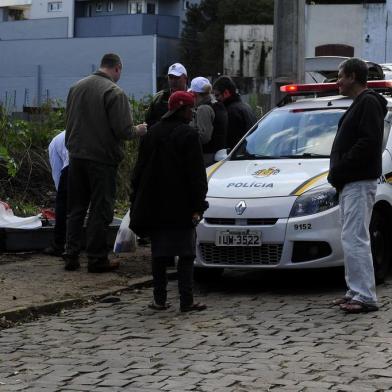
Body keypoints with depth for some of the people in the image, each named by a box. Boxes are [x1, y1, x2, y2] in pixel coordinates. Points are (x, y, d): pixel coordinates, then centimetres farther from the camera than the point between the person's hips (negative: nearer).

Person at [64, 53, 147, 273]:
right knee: (100, 210, 2)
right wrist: (138, 130, 2)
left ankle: (71, 256, 15)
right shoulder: (115, 93, -14)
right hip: (102, 158, -6)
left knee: (76, 208, 14)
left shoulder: (77, 87, 7)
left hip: (76, 156, 6)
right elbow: (123, 130, -17)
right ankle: (97, 259, 5)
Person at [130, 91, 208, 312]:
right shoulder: (188, 135, -9)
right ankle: (186, 300, -3)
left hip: (155, 207, 5)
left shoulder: (153, 133, 9)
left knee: (160, 253, 11)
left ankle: (160, 299, 11)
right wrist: (197, 205, -9)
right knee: (186, 253, 0)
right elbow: (196, 174, -12)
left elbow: (140, 169, 12)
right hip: (181, 208, -5)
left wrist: (137, 202, 16)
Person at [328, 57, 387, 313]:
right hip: (349, 182, 11)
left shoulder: (369, 103, -11)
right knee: (352, 240, 12)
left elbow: (368, 142, -22)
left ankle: (366, 296, -12)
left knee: (355, 240, -13)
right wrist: (337, 173, 11)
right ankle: (356, 292, 16)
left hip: (359, 183, -11)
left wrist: (339, 169, -19)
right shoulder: (358, 105, 22)